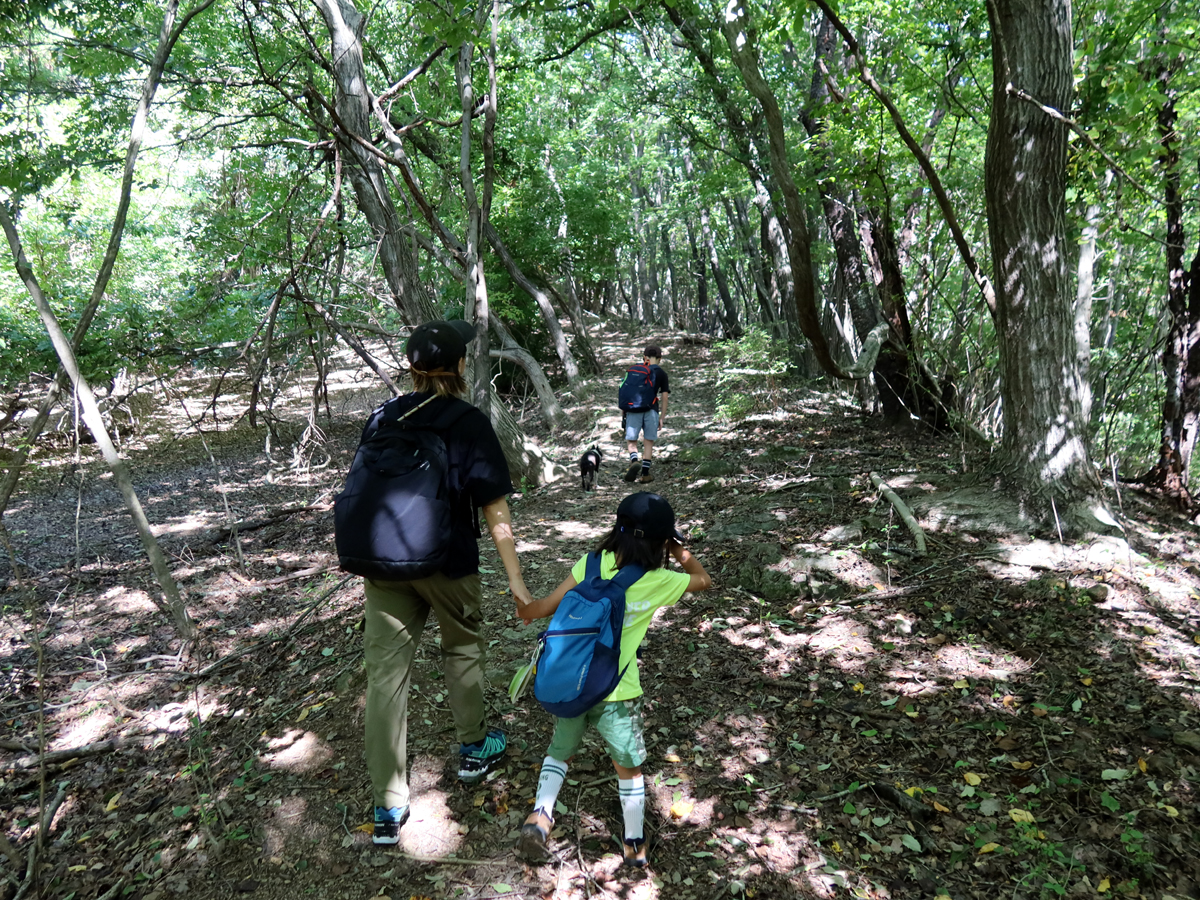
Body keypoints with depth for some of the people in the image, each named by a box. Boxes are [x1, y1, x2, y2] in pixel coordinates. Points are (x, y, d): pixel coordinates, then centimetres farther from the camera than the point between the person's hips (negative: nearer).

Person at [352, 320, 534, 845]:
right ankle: (474, 749, 40)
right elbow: (494, 508, -13)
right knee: (462, 649, 22)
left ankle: (388, 807, 12)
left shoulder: (382, 418, 2)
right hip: (447, 564, -3)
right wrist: (515, 579, -10)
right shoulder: (469, 424, -12)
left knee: (385, 670, 6)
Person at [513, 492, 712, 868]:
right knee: (629, 767, 20)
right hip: (617, 692, -2)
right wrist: (681, 551, 24)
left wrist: (525, 611, 15)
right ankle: (635, 845, 31)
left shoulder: (591, 565, -6)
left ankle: (539, 816, 13)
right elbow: (703, 579, 10)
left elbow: (546, 608, -5)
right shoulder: (659, 582, -8)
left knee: (559, 752, 26)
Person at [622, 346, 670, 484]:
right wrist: (662, 417, 9)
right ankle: (645, 474, 9)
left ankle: (634, 461, -23)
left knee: (631, 441, 7)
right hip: (651, 410, -1)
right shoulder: (661, 374, 8)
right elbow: (665, 397, 4)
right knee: (648, 442, 9)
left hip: (634, 410, 1)